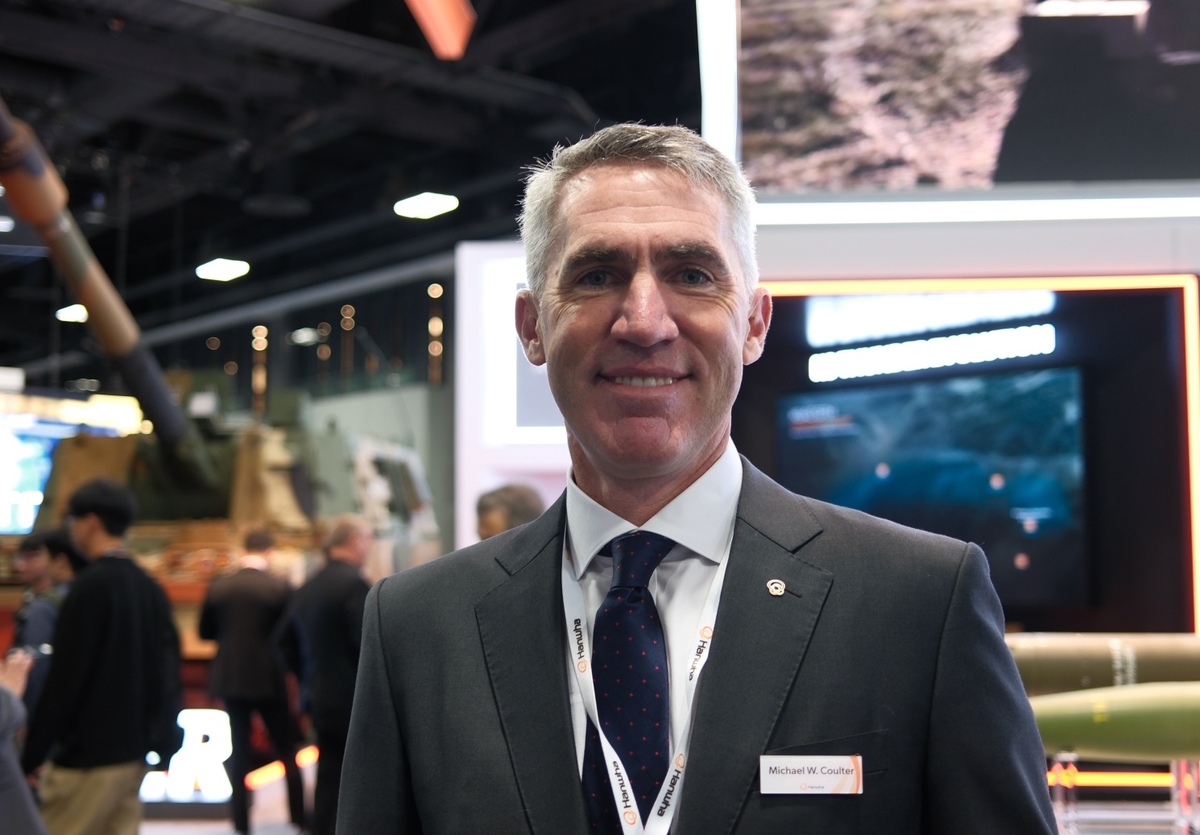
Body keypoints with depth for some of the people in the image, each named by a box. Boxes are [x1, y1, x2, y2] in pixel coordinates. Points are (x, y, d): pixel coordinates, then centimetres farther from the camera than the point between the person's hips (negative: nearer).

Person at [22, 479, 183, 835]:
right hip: (132, 751, 8)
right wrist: (162, 737, 16)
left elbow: (64, 678, -16)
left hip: (87, 756, -8)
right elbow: (165, 672, 11)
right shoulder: (150, 588, 9)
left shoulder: (91, 586, -14)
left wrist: (32, 755, -10)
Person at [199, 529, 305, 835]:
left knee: (239, 754, 9)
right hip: (269, 680, -2)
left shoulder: (218, 587, -2)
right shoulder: (280, 587, -11)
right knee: (287, 752, 9)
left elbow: (206, 632, 6)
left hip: (229, 679, 3)